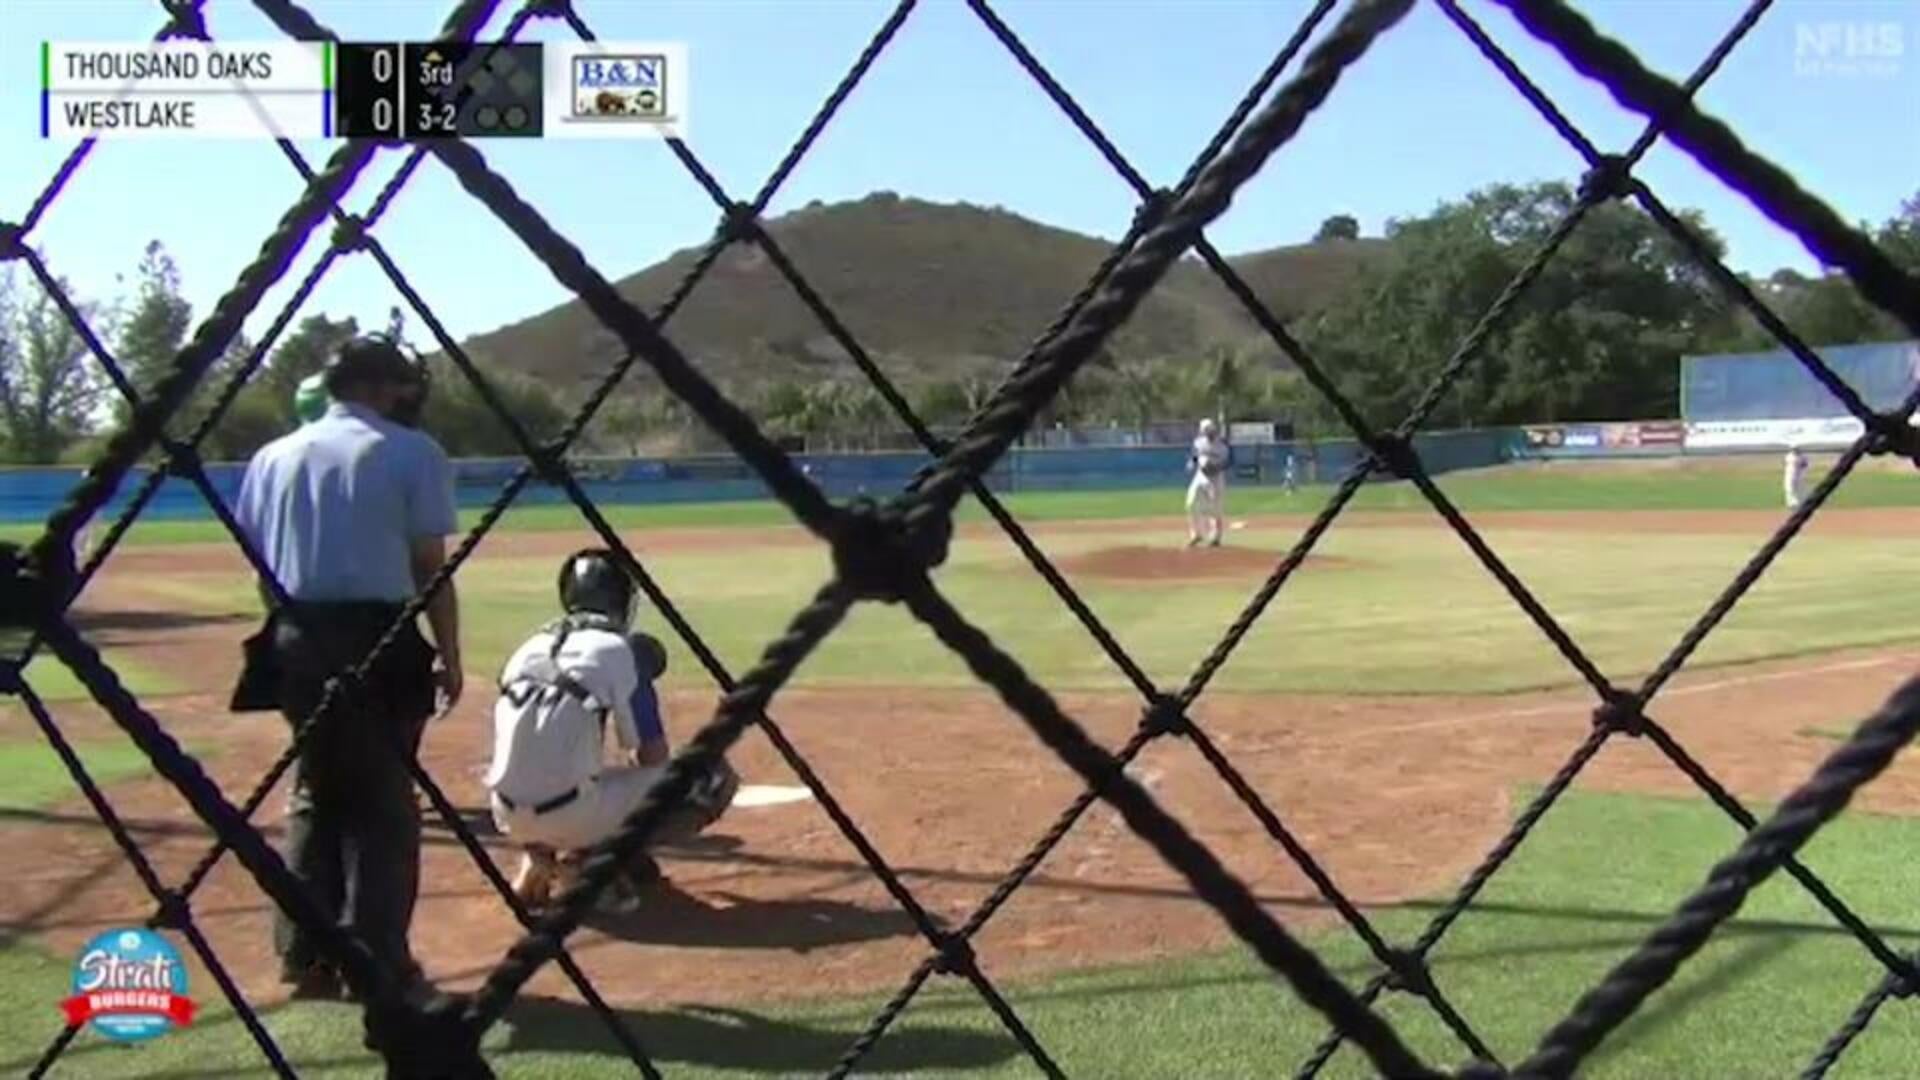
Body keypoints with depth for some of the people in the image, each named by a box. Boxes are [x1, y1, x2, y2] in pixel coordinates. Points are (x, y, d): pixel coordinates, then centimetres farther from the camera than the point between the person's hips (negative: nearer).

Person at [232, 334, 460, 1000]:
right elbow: (430, 568, -5)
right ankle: (377, 961, 6)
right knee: (383, 804, 5)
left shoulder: (274, 456, 13)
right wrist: (448, 656, 1)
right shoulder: (411, 452, -2)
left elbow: (261, 565, 11)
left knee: (315, 795, 17)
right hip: (375, 640, -5)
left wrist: (291, 634, 18)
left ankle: (305, 956, 20)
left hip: (294, 641, 5)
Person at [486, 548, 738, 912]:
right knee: (714, 776, 4)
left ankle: (537, 861, 13)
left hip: (510, 815, 7)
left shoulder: (530, 648, 13)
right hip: (568, 815, -6)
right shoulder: (619, 649, -5)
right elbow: (654, 755, -5)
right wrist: (632, 756, 19)